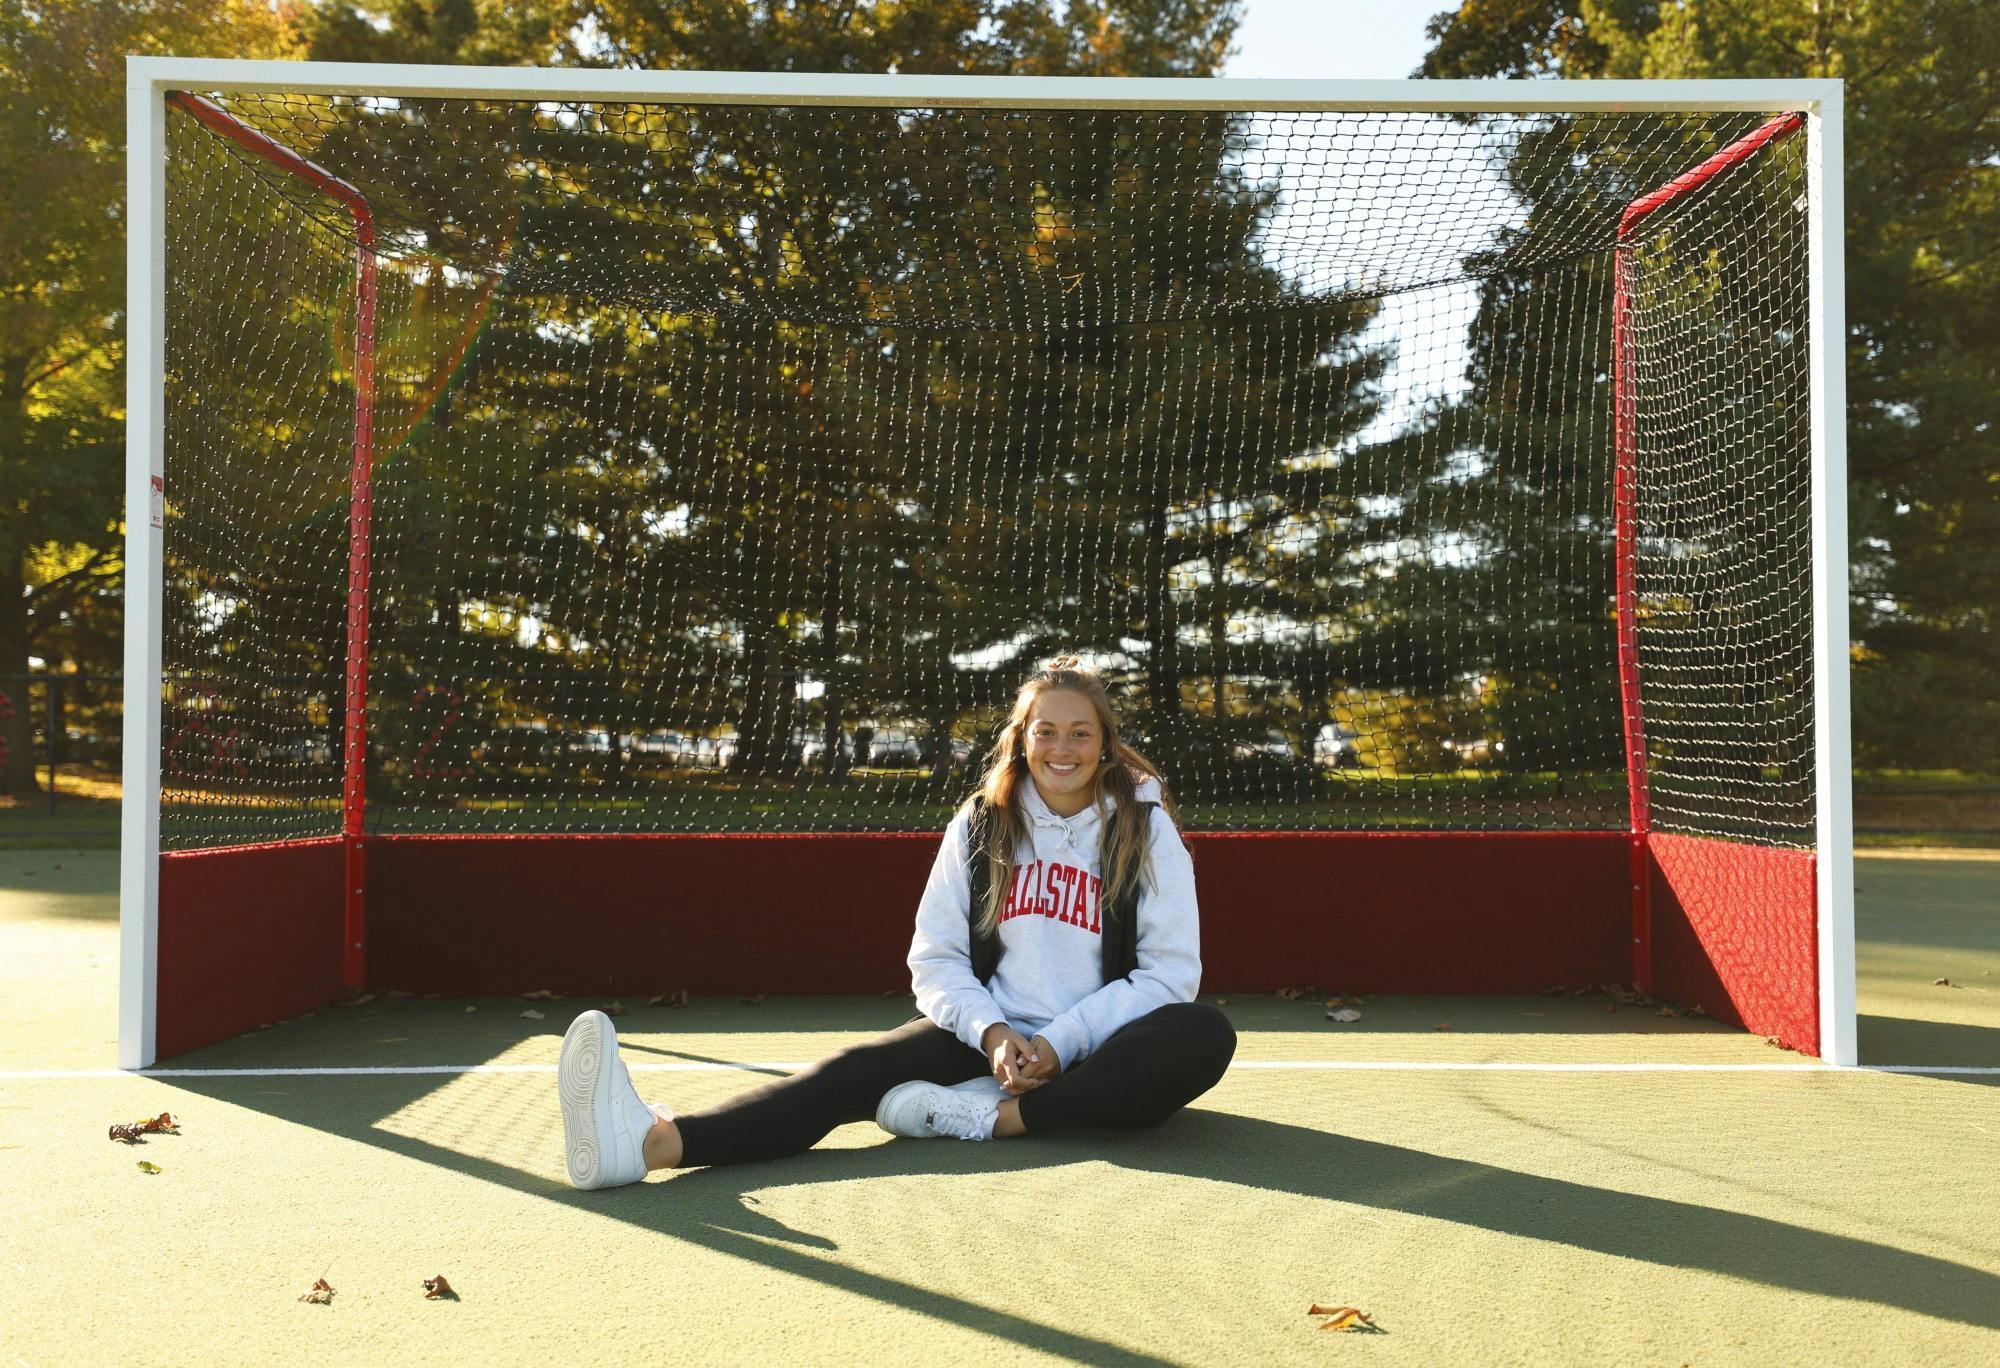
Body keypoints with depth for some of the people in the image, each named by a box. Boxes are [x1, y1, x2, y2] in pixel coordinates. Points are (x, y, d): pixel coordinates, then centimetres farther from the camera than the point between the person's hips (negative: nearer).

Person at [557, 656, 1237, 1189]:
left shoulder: (1145, 829, -2)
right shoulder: (982, 824, 4)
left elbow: (1170, 970, -6)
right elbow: (936, 959, 3)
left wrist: (1063, 1041, -17)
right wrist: (990, 1032, -16)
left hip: (1097, 1050, -1)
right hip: (994, 1036, 1)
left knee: (1204, 1036, -33)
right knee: (864, 1066, -25)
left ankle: (979, 1116, -35)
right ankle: (655, 1139, -47)